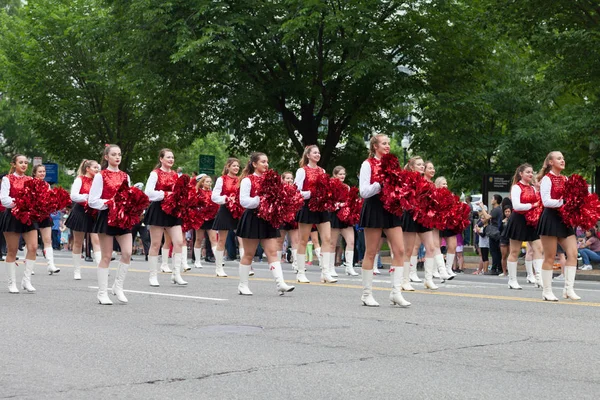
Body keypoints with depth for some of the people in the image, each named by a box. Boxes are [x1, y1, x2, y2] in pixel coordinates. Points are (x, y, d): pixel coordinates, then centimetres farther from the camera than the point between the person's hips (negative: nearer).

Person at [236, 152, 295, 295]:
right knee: (249, 254, 3)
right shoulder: (247, 180, -6)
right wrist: (260, 200, -22)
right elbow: (244, 201, -15)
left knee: (272, 252, -3)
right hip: (253, 219, -6)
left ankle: (280, 283, -11)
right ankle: (242, 285, 13)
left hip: (268, 219, 6)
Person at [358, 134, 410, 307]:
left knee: (399, 250, -3)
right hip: (374, 208, -6)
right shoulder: (368, 164, -3)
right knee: (371, 252, 0)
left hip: (391, 208, 6)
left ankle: (396, 292, 0)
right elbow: (363, 191, -10)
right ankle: (366, 294, 8)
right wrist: (381, 183, -20)